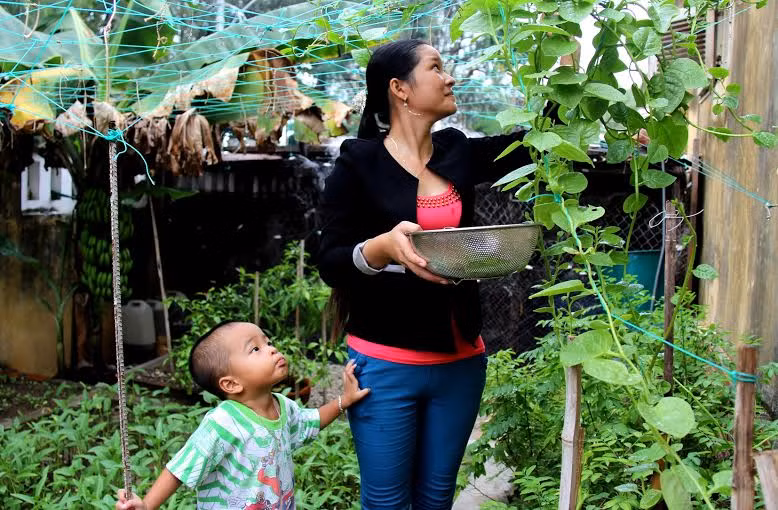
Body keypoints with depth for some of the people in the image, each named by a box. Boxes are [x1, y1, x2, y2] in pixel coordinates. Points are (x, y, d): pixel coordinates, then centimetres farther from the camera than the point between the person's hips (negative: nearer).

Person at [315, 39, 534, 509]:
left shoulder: (459, 153, 5)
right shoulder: (359, 162, -8)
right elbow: (330, 263, -11)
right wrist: (384, 246, -30)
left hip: (460, 360, 5)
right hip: (385, 364, -4)